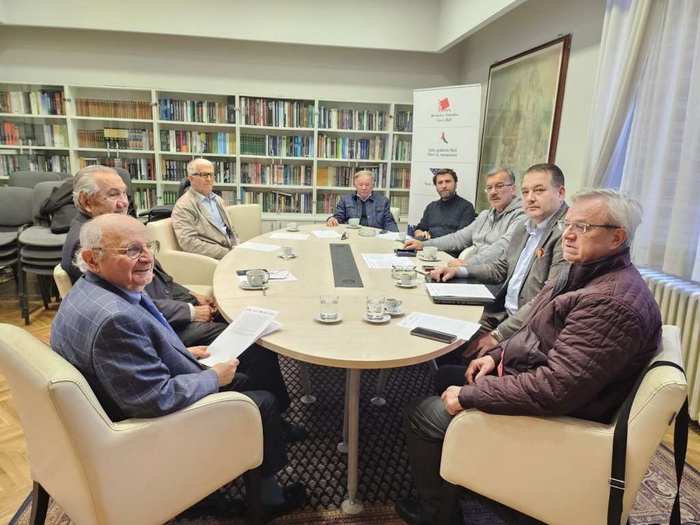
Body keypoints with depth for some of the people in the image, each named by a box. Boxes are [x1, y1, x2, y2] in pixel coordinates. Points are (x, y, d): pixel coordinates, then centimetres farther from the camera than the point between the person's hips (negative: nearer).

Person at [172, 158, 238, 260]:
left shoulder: (217, 199, 20)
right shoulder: (183, 206, -4)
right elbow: (189, 242, -13)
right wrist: (225, 252, -18)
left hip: (232, 251, 8)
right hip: (213, 259, -7)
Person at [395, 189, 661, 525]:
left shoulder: (612, 302, -30)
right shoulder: (587, 271, 3)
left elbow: (555, 389, -34)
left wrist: (468, 395, -26)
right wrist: (498, 354, 2)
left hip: (549, 415, -10)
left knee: (420, 413, -5)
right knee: (445, 377, 20)